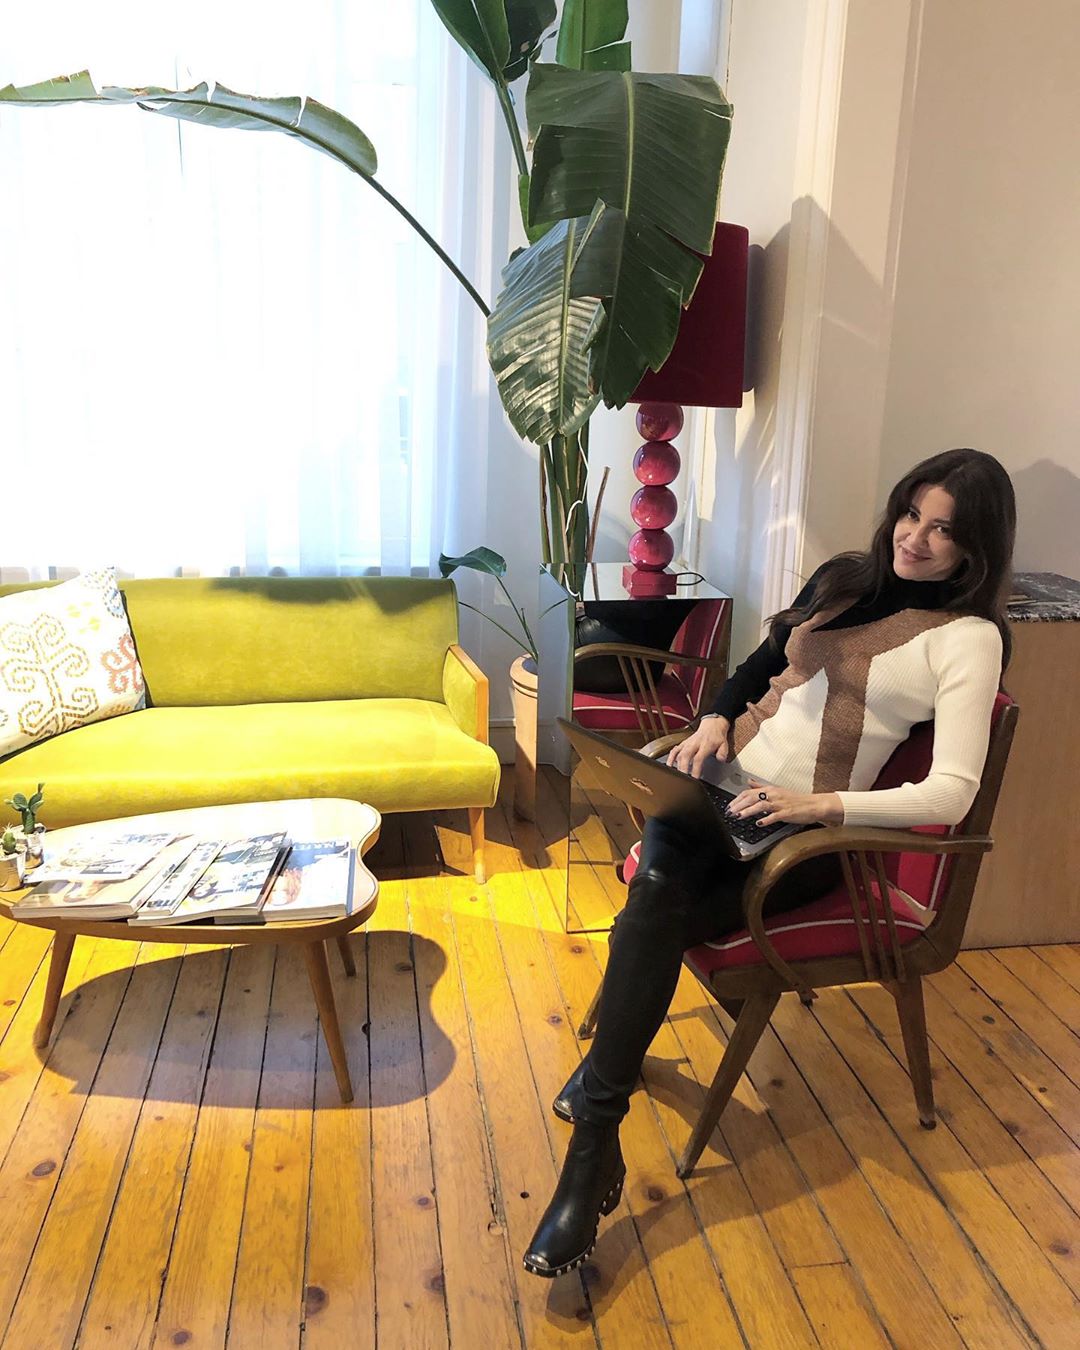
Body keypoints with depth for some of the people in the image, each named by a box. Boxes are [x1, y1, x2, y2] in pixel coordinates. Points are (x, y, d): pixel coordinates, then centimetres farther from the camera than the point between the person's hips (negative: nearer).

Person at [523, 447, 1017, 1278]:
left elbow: (952, 792, -15)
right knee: (662, 884, -27)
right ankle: (596, 1134, -12)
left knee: (654, 908, -27)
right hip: (725, 780, 5)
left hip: (804, 831, -4)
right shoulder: (844, 578, 13)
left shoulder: (967, 638, -5)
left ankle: (594, 1133, -13)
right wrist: (717, 720, 3)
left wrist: (817, 805, -24)